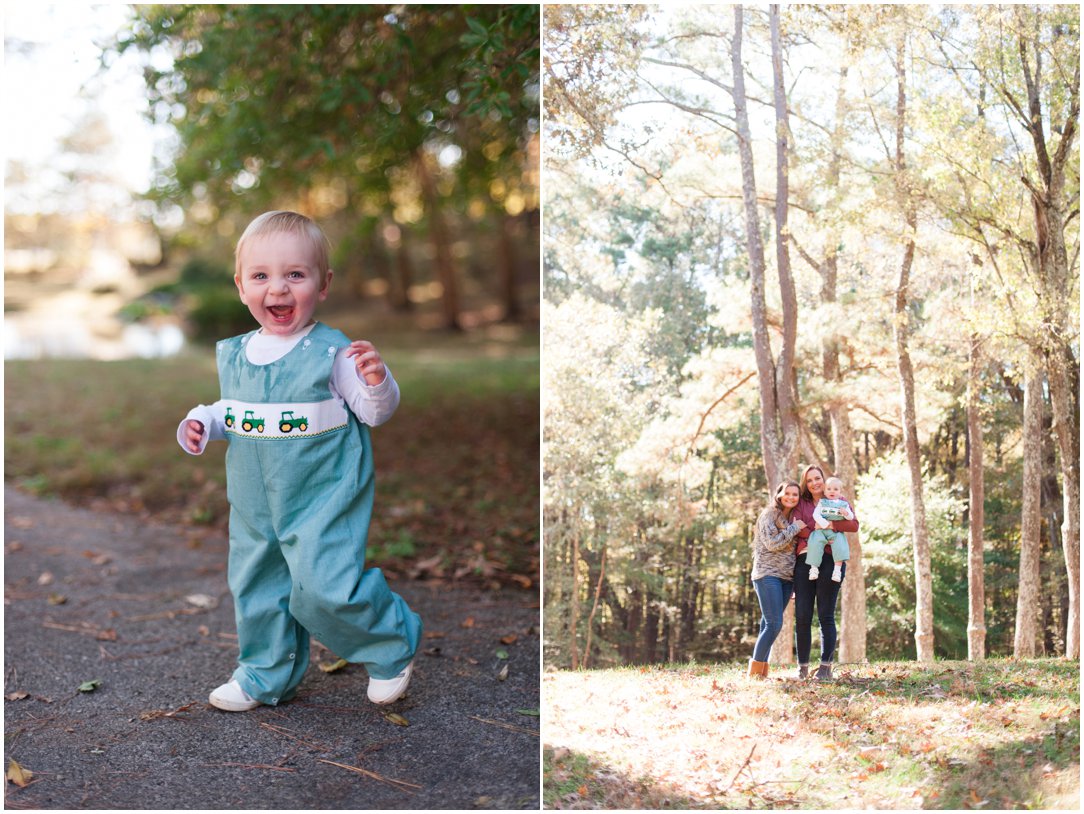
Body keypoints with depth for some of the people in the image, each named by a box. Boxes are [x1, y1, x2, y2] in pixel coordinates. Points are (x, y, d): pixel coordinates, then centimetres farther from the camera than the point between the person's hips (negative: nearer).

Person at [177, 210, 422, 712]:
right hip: (255, 503, 6)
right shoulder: (234, 355, 4)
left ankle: (392, 649, 16)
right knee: (256, 587, 16)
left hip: (323, 496, -6)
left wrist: (377, 382, -30)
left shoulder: (331, 352, -13)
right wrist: (202, 423, 0)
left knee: (327, 588, -12)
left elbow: (374, 413, -9)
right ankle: (265, 676, 38)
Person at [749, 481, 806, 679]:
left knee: (769, 624, 5)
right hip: (768, 575, -7)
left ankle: (762, 669, 6)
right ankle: (755, 671, -10)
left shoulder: (794, 518, 17)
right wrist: (795, 528, -11)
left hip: (787, 578, 7)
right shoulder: (769, 515, -4)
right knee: (774, 624, -14)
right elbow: (772, 543, -15)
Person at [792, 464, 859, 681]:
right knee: (802, 616, -2)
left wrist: (832, 524, -15)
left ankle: (826, 667, -2)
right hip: (804, 560, 2)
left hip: (830, 561, -2)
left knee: (826, 615, -4)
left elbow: (854, 524, -2)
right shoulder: (801, 504, 18)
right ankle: (802, 667, 5)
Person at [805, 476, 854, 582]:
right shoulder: (822, 502, 12)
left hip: (836, 532, 1)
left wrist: (846, 513, -13)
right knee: (815, 544, -24)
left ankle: (837, 569, -22)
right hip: (821, 530, -1)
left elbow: (851, 517, 9)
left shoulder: (844, 504, 16)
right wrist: (825, 524, -15)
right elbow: (816, 514, -1)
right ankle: (814, 567, -18)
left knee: (840, 545, -25)